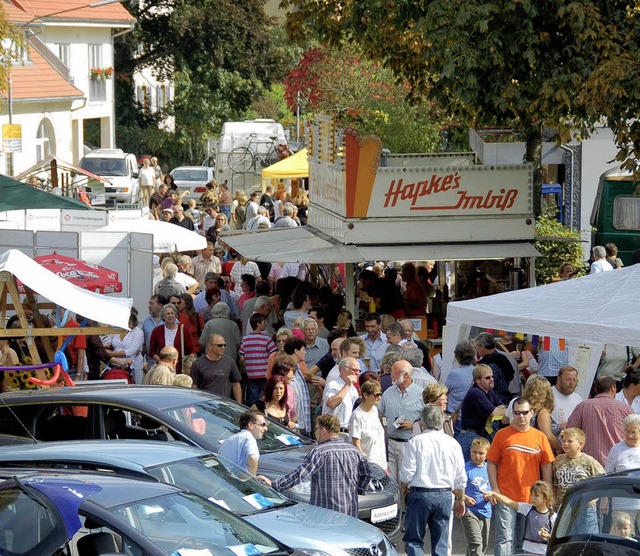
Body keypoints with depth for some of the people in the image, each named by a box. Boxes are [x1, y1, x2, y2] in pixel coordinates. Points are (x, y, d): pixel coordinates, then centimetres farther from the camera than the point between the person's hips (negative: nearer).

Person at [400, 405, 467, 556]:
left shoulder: (416, 442, -8)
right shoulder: (452, 444, 5)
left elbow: (407, 473, -7)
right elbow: (460, 478, 9)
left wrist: (404, 489, 13)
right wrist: (460, 499, 21)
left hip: (420, 494, -3)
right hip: (444, 495, 4)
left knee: (414, 539, 3)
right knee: (440, 542, 9)